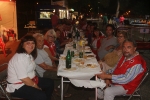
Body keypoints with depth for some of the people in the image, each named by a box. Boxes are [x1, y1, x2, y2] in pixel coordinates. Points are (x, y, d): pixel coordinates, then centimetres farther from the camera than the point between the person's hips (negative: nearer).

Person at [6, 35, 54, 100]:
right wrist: (37, 87, -17)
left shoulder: (30, 55, 8)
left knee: (50, 83, 12)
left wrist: (35, 79, -5)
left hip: (30, 80, 10)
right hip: (18, 87, -10)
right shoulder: (19, 57, -23)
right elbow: (24, 78, -26)